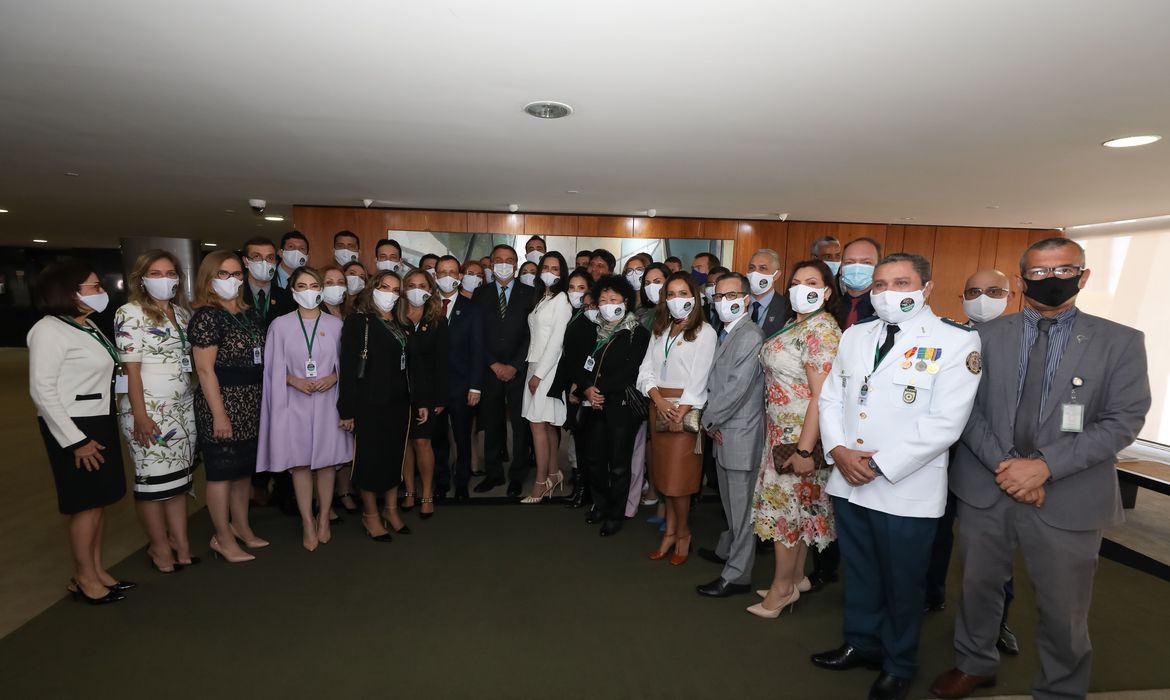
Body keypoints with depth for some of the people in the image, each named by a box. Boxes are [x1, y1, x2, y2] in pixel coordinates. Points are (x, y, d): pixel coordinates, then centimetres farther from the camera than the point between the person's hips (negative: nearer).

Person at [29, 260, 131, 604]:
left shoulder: (88, 326, 9)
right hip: (73, 426, -8)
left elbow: (96, 376, 11)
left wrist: (100, 430, 7)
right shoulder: (49, 330, -14)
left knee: (101, 499, 13)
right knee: (87, 503, 1)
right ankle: (84, 578, 16)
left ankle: (97, 570, 25)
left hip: (100, 422, 8)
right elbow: (42, 390, -17)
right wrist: (75, 440, -17)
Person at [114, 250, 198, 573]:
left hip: (184, 406, 6)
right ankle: (160, 547, 16)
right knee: (154, 478, 2)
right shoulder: (130, 314, -7)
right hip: (150, 409, -6)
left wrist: (197, 397, 8)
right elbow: (131, 369, -11)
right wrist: (140, 415, -15)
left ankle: (180, 542, 20)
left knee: (180, 475, 10)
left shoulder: (182, 313, 11)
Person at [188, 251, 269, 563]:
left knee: (244, 466, 16)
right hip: (223, 402, -7)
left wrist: (261, 399, 13)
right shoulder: (206, 316, -11)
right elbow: (205, 369, -15)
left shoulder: (250, 314, 11)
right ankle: (223, 537, 16)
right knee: (222, 469, 3)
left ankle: (240, 525, 31)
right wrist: (219, 414, -18)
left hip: (252, 402, 7)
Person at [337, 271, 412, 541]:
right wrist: (347, 409, -16)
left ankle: (391, 509, 27)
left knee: (395, 455, 12)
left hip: (398, 401, 6)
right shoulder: (358, 321, -7)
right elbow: (348, 366, -12)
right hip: (370, 402, -5)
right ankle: (370, 514, 20)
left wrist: (413, 399, 7)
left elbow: (406, 362, 11)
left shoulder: (399, 323, 11)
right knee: (371, 456, 4)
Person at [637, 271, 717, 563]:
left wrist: (680, 414, -17)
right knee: (664, 472, 10)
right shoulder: (660, 330, 15)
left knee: (678, 477, -3)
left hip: (686, 409, -6)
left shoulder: (704, 332, -4)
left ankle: (682, 533, 17)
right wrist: (659, 400, -10)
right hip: (658, 405, 6)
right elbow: (646, 370, 7)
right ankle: (670, 532, 21)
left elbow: (699, 379, -11)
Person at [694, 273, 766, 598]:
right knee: (730, 501, 24)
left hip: (740, 434, -9)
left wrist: (710, 421, -10)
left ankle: (737, 575, 12)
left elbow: (737, 388, -21)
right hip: (722, 432, 9)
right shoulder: (725, 334, 13)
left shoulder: (750, 336, -16)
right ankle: (727, 549, 41)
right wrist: (710, 421, 3)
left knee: (741, 506, 2)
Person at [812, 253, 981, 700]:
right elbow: (831, 398, 8)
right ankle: (861, 643, 43)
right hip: (848, 483, 5)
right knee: (858, 573, 20)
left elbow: (944, 423, -17)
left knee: (901, 583, 14)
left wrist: (880, 465, -19)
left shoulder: (957, 341, -10)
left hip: (906, 491, -4)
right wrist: (838, 450, -9)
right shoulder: (854, 335, 7)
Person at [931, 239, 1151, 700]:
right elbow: (968, 407, 0)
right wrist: (1003, 463, -14)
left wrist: (1047, 466, -18)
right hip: (985, 487, 2)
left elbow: (1125, 419, -8)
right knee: (978, 585, 18)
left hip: (1068, 498, -1)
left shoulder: (1120, 342, -1)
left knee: (1064, 609, 14)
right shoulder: (986, 336, 2)